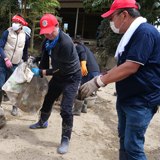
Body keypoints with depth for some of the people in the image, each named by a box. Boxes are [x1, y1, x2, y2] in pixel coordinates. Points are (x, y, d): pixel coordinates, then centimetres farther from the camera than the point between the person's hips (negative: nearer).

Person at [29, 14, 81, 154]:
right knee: (48, 99, 21)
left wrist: (41, 72, -24)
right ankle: (43, 122, 49)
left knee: (66, 109, -13)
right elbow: (45, 57, 6)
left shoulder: (65, 43, -31)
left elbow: (62, 69, -29)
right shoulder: (48, 39, -5)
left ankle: (66, 139, 8)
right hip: (58, 75, 8)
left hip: (71, 77, -8)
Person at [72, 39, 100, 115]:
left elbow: (83, 54, -15)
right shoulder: (85, 48, 33)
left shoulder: (77, 46, 6)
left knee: (81, 91, -3)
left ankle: (76, 110, 5)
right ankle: (83, 107, 29)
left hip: (90, 72, -9)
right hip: (96, 71, 9)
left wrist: (83, 65, -28)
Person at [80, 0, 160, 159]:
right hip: (125, 97, 10)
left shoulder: (145, 32, -19)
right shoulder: (131, 33, 13)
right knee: (124, 138, 19)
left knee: (133, 147, -1)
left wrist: (98, 82, -22)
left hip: (141, 101, -10)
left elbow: (130, 67, -26)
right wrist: (102, 77, 5)